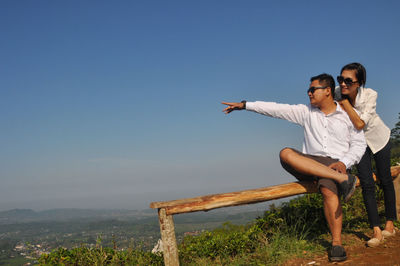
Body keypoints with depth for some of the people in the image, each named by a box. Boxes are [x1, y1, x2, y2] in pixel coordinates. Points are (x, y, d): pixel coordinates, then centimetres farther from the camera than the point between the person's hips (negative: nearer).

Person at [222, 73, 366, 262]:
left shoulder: (347, 114, 8)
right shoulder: (306, 112, 14)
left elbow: (359, 144, 7)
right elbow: (277, 109, 9)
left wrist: (344, 163, -11)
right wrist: (244, 105, 3)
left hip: (335, 164, -3)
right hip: (309, 164, 3)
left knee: (328, 189, -37)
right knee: (285, 154, -29)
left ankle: (337, 243, -27)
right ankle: (342, 179, -32)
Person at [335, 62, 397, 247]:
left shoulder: (370, 95, -29)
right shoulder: (337, 94, -22)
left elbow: (360, 124, -37)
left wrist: (344, 103, -36)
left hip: (377, 137, -1)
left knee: (385, 181, 7)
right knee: (367, 184, -7)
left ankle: (390, 225, 22)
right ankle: (376, 231, -5)